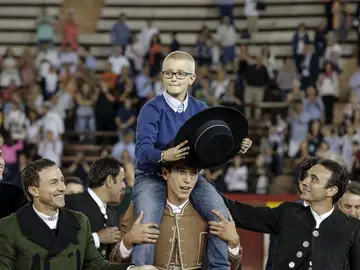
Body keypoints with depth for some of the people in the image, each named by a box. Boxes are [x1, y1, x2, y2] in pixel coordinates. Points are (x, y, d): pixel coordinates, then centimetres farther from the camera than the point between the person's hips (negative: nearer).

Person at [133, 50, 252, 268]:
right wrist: (164, 155, -44)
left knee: (222, 216, -15)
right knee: (146, 227, -25)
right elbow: (142, 150, -24)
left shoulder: (201, 110, 1)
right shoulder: (152, 109, -12)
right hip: (153, 176, -3)